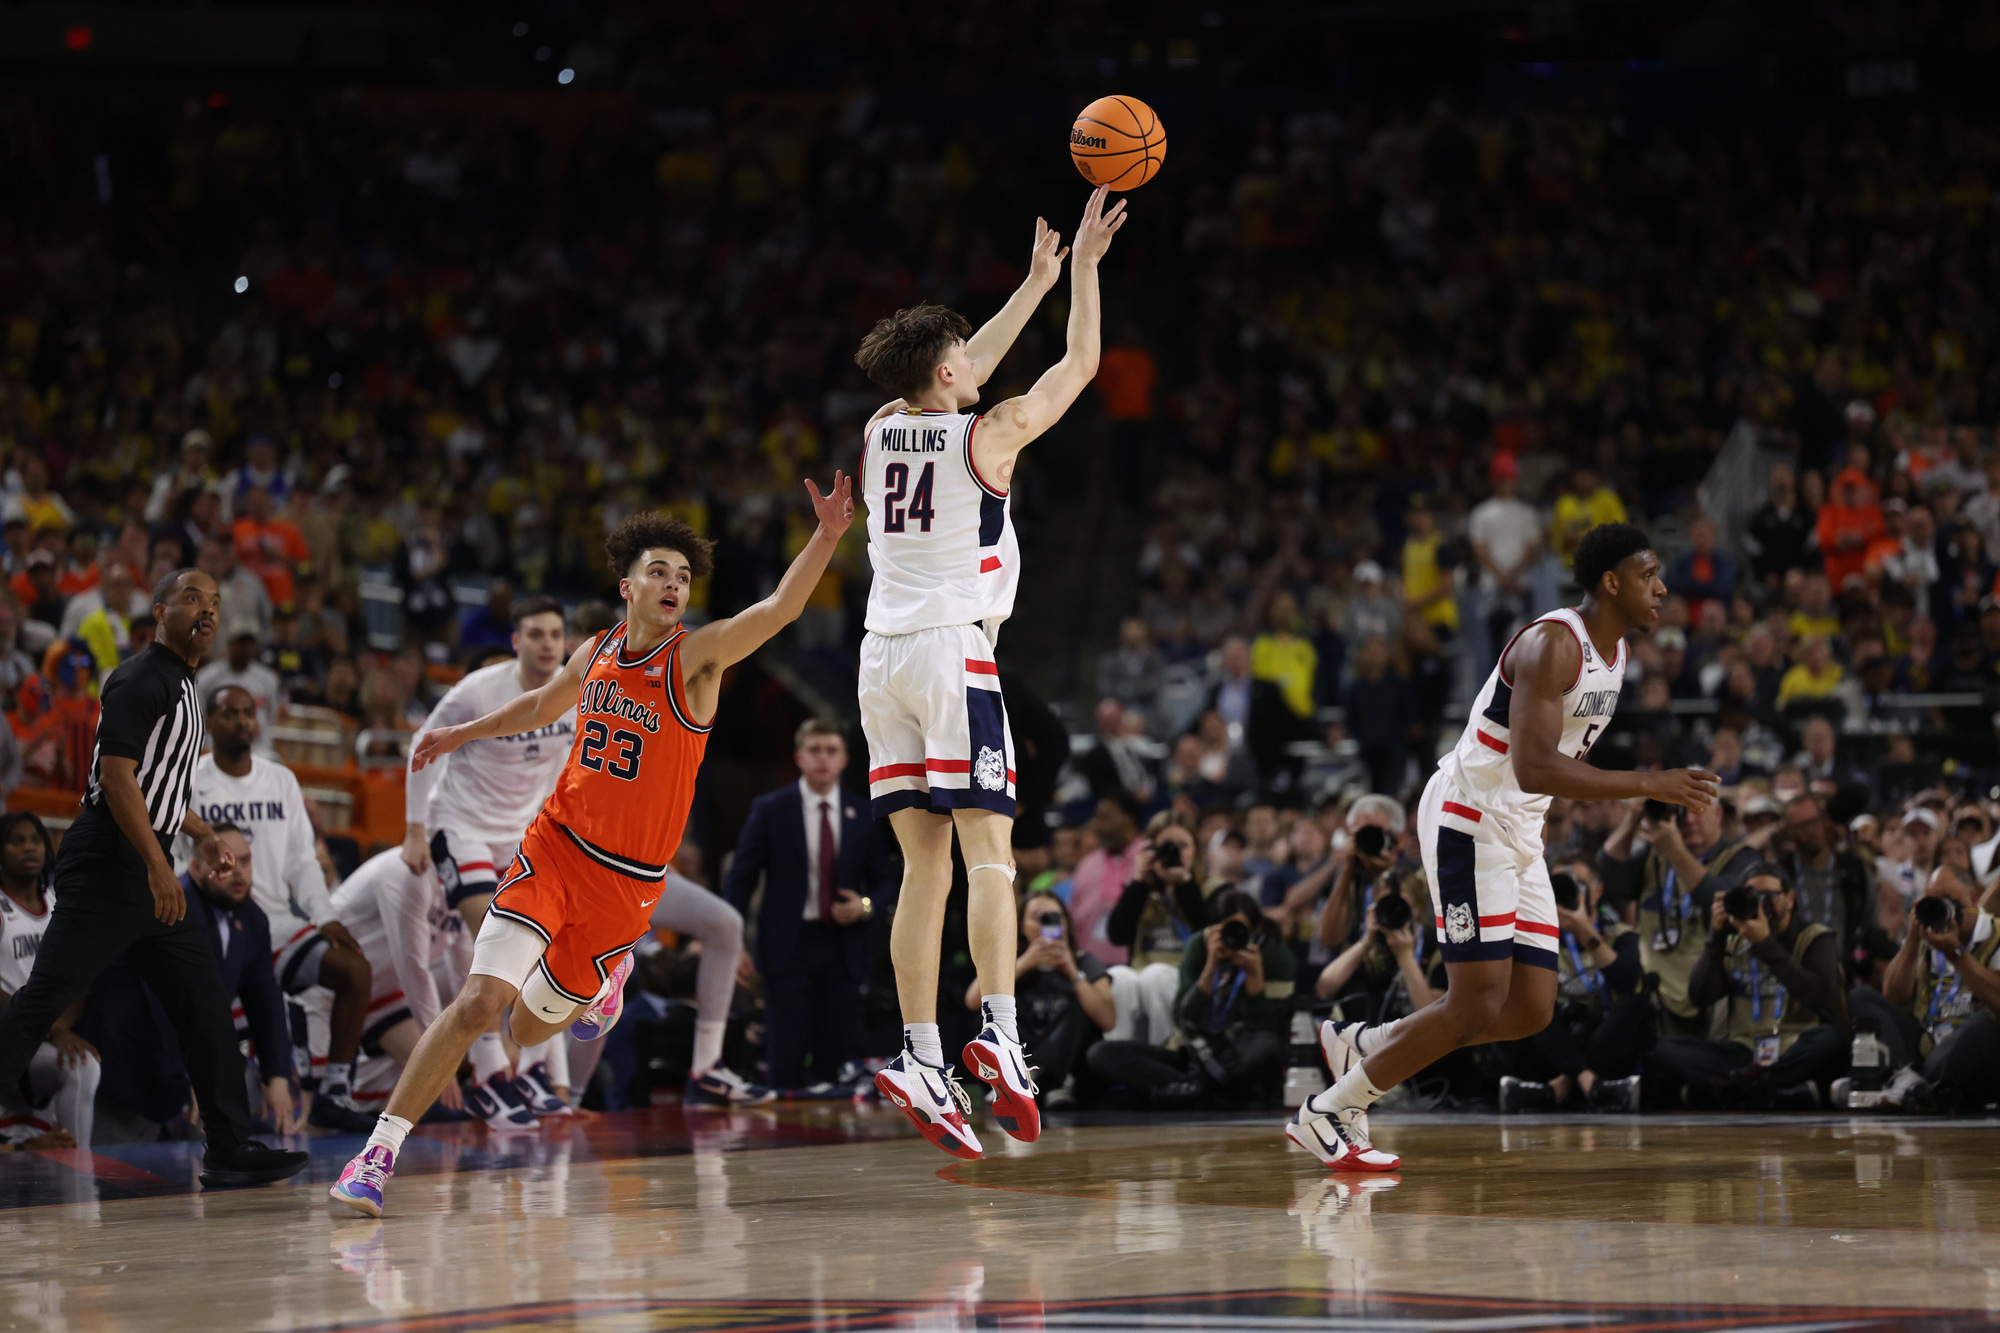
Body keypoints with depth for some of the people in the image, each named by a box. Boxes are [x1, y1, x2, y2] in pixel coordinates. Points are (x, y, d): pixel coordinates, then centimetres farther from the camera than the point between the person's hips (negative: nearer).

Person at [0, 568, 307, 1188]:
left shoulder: (181, 686, 18)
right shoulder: (140, 682, -12)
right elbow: (116, 776, -20)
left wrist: (205, 834, 39)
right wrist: (157, 867, -26)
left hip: (151, 875, 10)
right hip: (104, 872, -10)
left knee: (205, 1007, 6)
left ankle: (230, 1149, 7)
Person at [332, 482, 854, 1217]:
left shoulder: (697, 655, -10)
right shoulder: (597, 653, 3)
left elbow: (780, 608, -28)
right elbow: (544, 704, 26)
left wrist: (826, 537, -43)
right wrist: (464, 733, 34)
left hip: (627, 881, -2)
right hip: (554, 847, 2)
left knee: (530, 1031, 11)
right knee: (479, 1000, -15)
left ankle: (603, 978, 46)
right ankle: (379, 1151, -6)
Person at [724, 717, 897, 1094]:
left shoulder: (862, 816, 7)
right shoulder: (770, 809, 1)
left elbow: (885, 879, 15)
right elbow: (741, 878, 0)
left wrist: (866, 906, -8)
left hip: (842, 948, 2)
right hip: (789, 946, -2)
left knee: (837, 1059, 3)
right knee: (786, 1060, -6)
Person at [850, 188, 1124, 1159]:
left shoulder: (881, 431, 11)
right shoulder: (987, 434, -5)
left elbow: (968, 371, 28)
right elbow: (1080, 363, 7)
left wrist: (1035, 282, 35)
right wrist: (1083, 267, 17)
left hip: (883, 658, 6)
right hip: (954, 650, -6)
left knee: (925, 865, 4)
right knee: (989, 852, -10)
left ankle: (920, 1053, -3)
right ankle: (1000, 1033, -24)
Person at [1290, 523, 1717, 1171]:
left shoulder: (1615, 651, 10)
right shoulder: (1552, 644, -21)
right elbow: (1532, 768, -32)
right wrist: (1648, 786, -32)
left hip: (1519, 836, 10)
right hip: (1469, 820, -10)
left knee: (1531, 1012, 5)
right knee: (1477, 1007, -12)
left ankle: (1360, 1044, 19)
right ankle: (1325, 1114, 0)